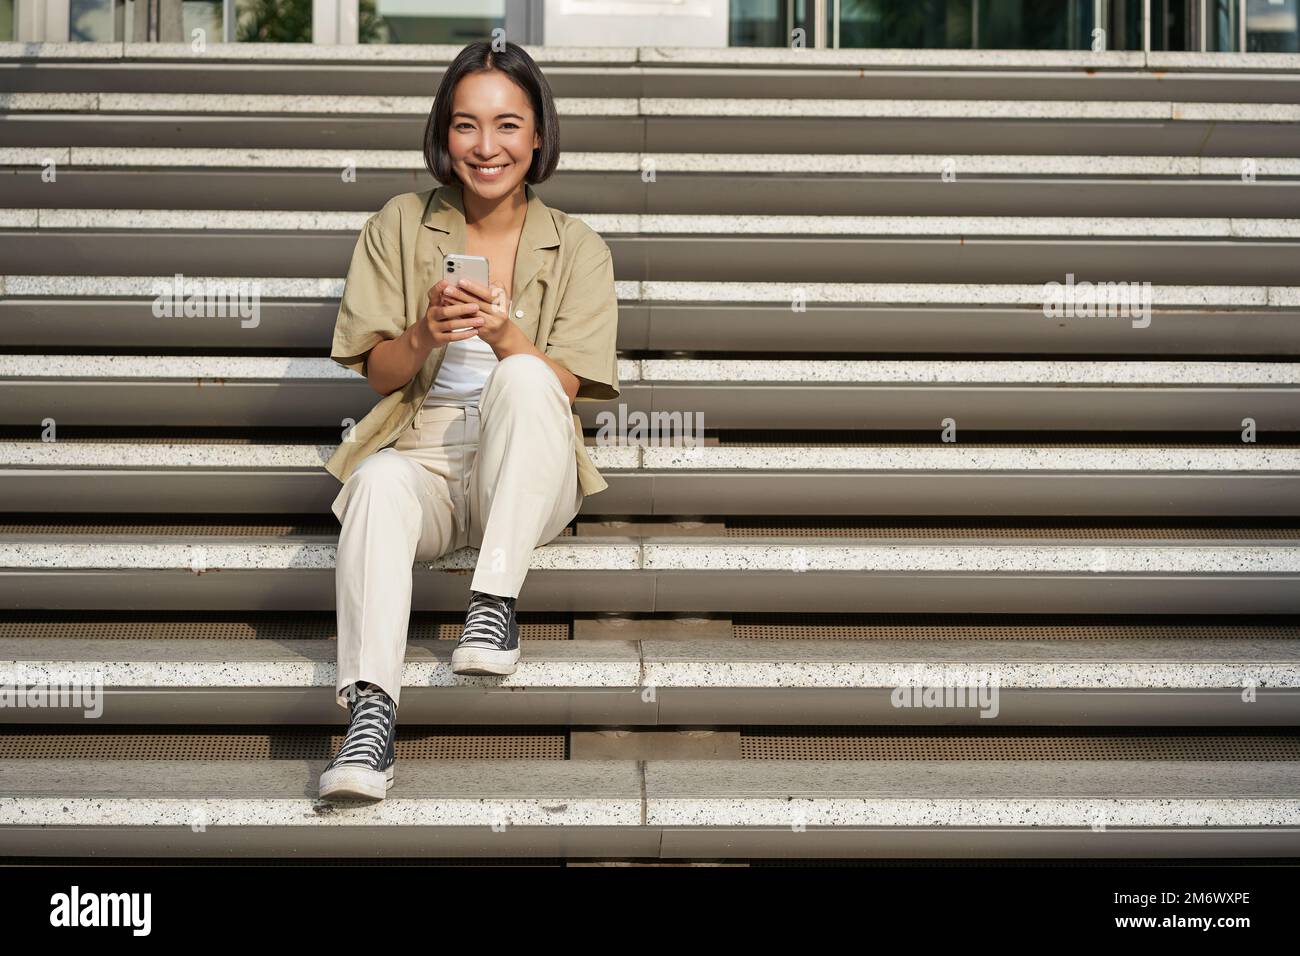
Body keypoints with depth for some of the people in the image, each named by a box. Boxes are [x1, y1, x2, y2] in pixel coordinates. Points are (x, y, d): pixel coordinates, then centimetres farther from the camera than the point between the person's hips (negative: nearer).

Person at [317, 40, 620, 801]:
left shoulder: (578, 248, 5)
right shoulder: (401, 225, 8)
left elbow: (564, 387, -5)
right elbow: (380, 372, 6)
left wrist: (503, 334, -25)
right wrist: (424, 336, -18)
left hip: (525, 477, 0)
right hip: (423, 457, 1)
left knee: (523, 376, -33)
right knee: (378, 481, -35)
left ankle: (495, 604, -31)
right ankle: (371, 711, -47)